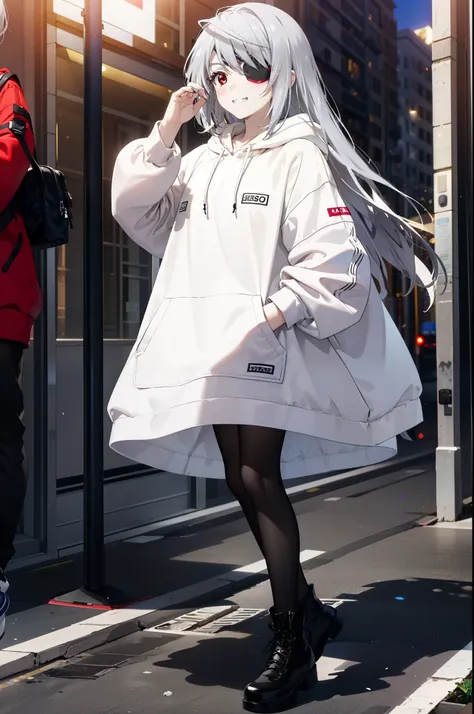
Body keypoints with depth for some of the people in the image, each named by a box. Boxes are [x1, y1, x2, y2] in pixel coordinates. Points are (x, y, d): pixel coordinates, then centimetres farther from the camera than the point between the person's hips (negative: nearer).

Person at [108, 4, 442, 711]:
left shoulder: (302, 155, -5)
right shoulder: (203, 159, 15)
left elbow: (330, 258, -12)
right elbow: (136, 210, 11)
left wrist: (273, 312, -22)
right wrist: (164, 134, 3)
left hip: (268, 340, -7)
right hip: (210, 342, 7)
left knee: (259, 479, -11)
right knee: (242, 481, 10)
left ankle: (293, 647, 0)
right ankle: (307, 609, 26)